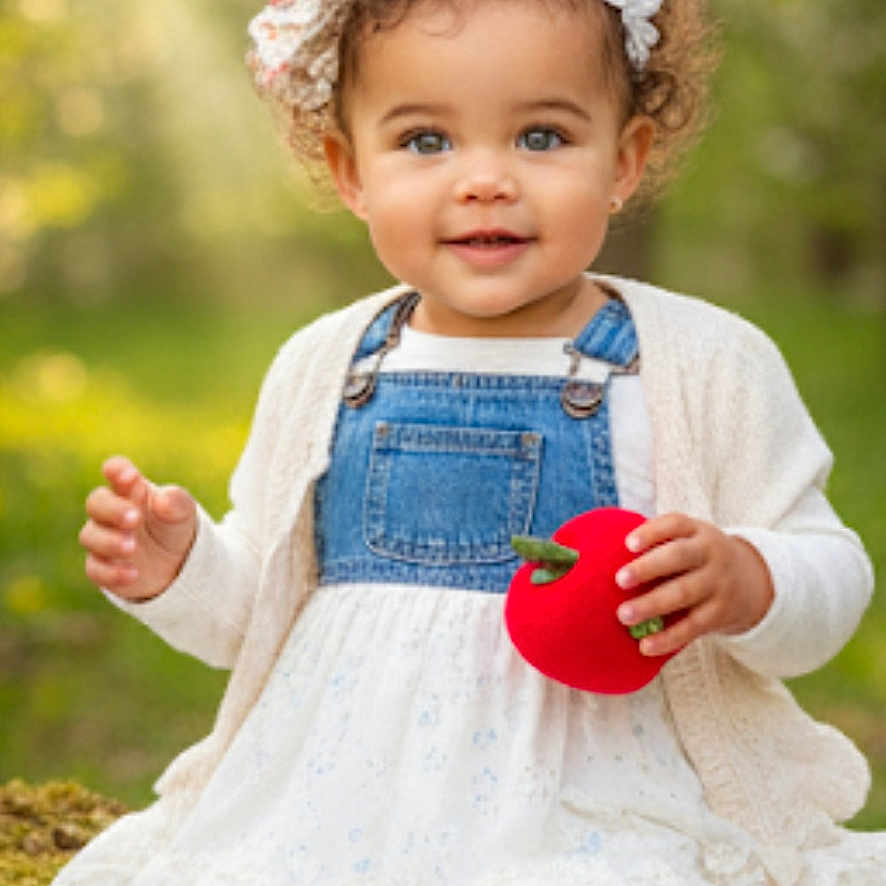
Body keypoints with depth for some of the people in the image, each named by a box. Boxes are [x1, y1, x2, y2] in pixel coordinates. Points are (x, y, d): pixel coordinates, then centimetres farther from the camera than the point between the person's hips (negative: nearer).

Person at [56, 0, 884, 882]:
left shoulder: (705, 365, -3)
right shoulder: (320, 370, 7)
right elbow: (254, 611, 16)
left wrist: (742, 585, -19)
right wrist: (180, 569, -3)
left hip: (591, 807, -3)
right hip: (336, 791, 3)